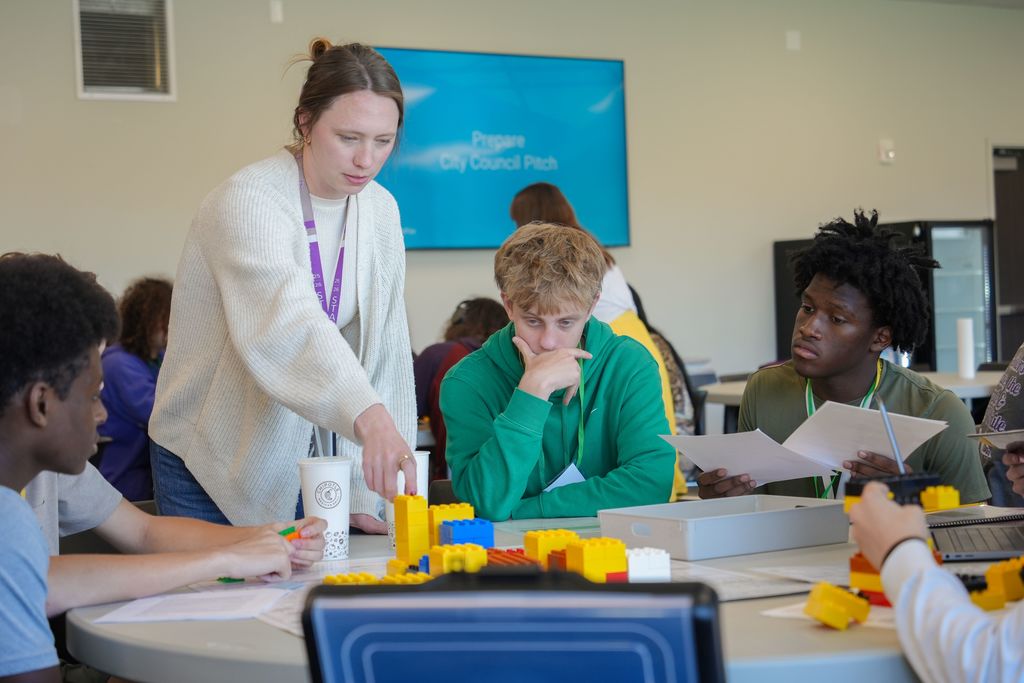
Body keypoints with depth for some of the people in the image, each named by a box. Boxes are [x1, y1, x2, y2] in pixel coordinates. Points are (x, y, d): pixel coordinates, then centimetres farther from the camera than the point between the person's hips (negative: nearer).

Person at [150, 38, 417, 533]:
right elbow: (288, 322, -39)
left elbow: (383, 350, -2)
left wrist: (365, 493, -7)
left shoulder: (379, 210, -1)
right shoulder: (247, 201, -21)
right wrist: (369, 417, -55)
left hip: (304, 457, 5)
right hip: (214, 464, -5)